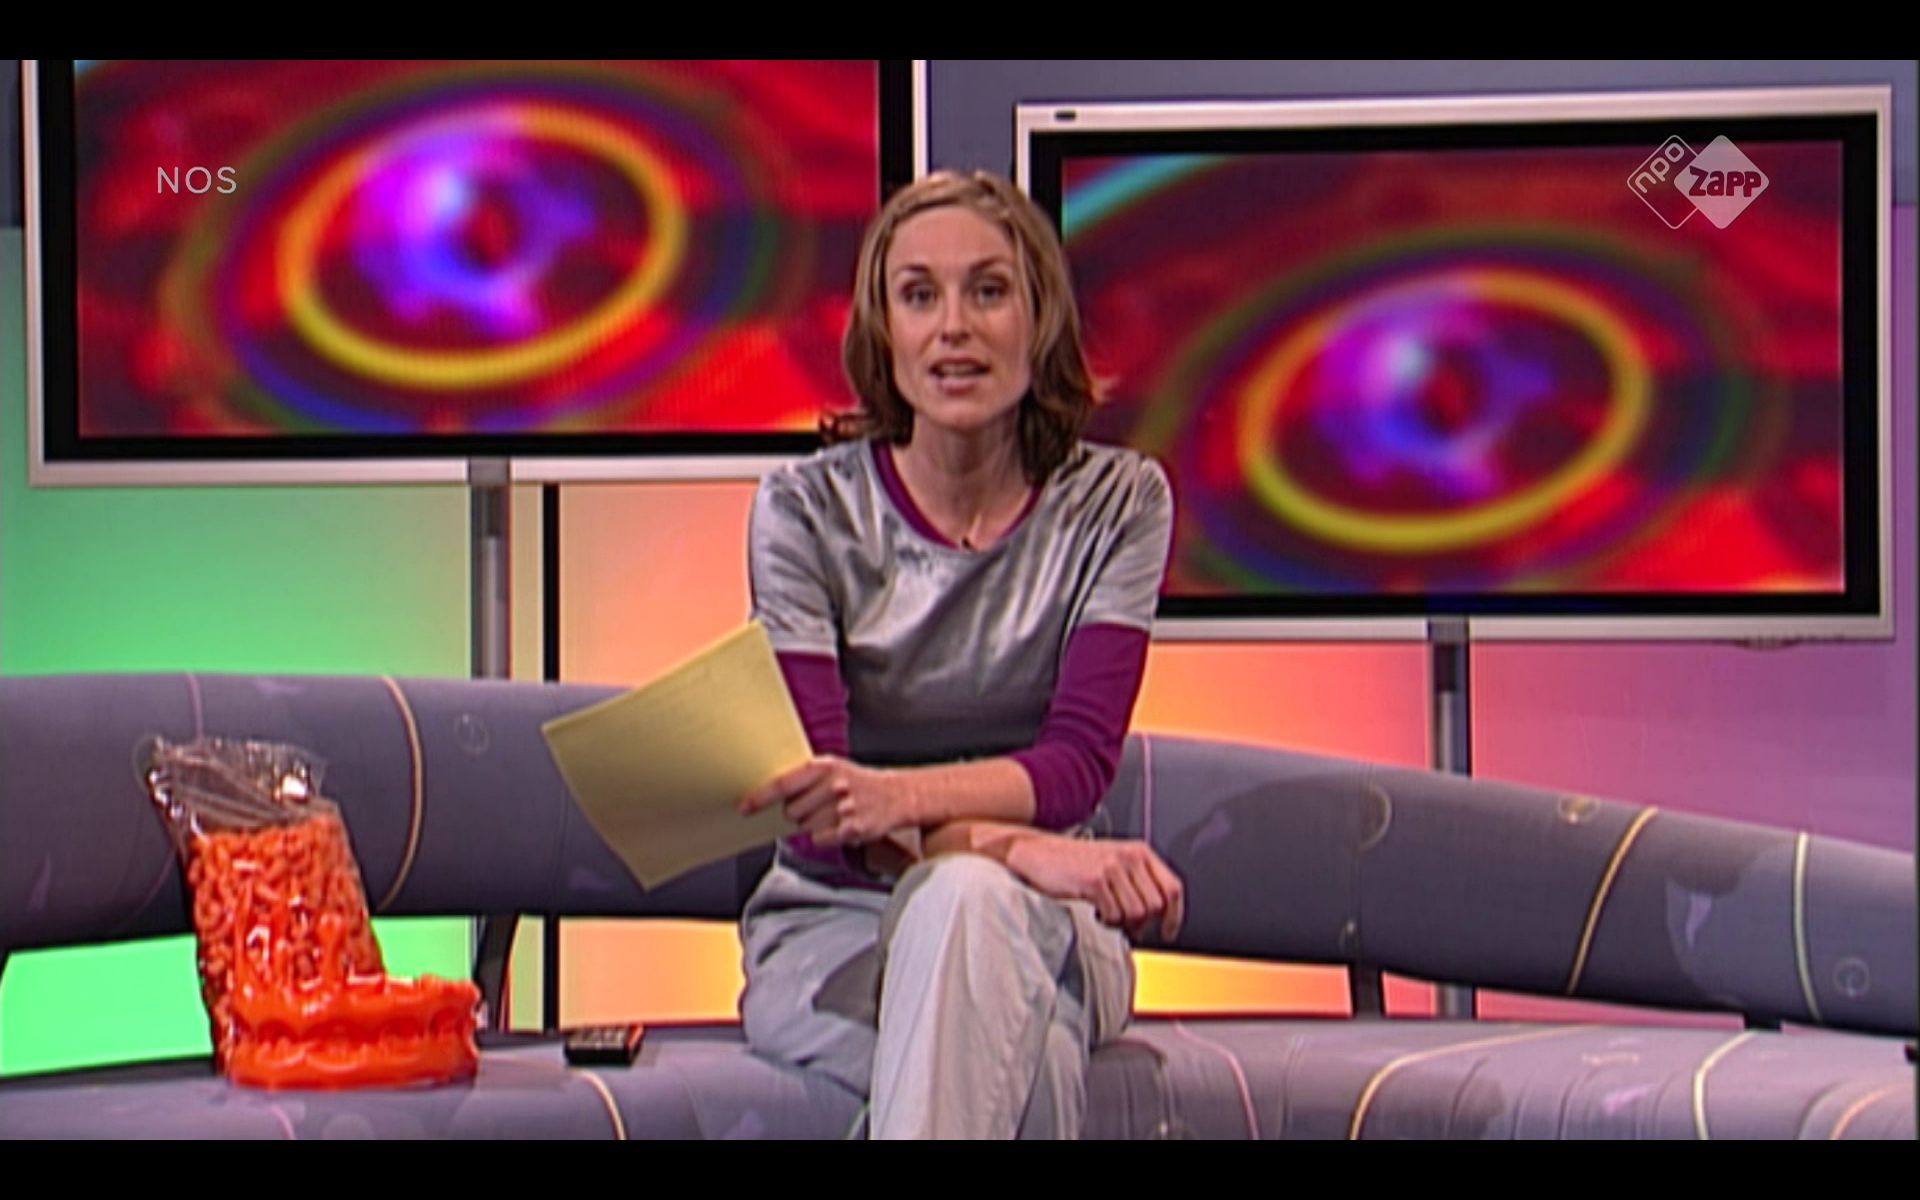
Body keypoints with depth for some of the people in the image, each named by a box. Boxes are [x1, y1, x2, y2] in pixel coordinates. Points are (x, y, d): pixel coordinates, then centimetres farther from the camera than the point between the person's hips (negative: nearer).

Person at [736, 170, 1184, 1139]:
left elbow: (1079, 759, -11)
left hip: (1046, 932, 1)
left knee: (966, 902, -38)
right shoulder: (808, 510, -4)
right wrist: (1020, 847, -32)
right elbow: (814, 799, -13)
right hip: (829, 928, -1)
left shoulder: (1116, 503, 1)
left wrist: (894, 795, -33)